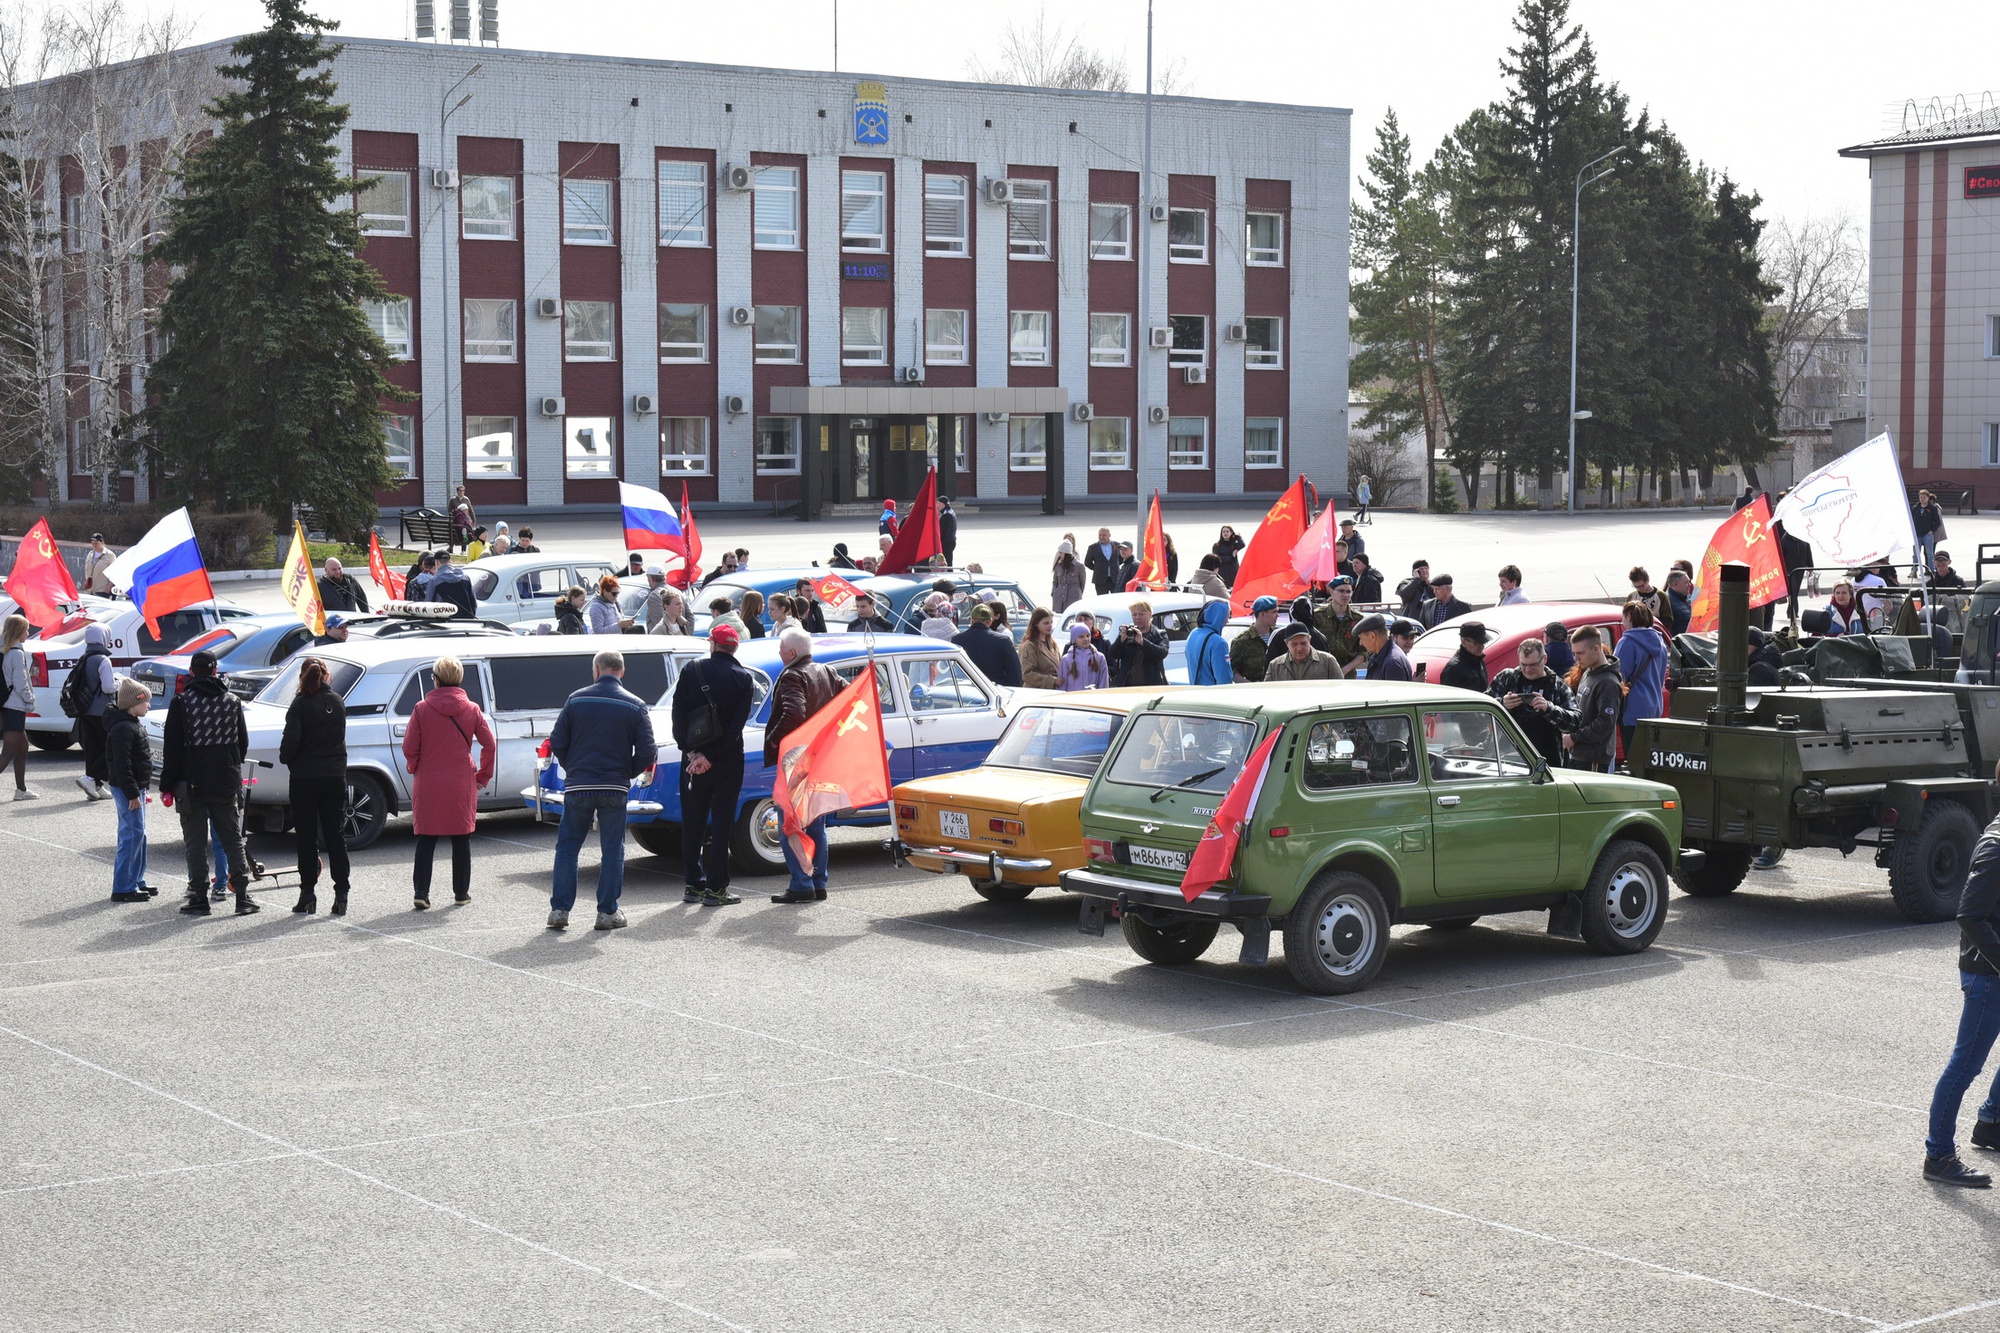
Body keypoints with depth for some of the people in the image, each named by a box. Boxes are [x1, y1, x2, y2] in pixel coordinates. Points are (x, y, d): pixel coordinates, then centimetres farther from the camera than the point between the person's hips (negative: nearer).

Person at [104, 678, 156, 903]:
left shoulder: (132, 725, 16)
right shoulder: (123, 729, -18)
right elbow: (121, 764, -23)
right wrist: (132, 793, -24)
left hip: (136, 787, 11)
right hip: (128, 788, -11)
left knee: (137, 834, 16)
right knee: (132, 835, -10)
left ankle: (136, 881, 24)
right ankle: (123, 888, -9)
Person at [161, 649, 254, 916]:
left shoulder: (181, 702, -8)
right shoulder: (232, 701, 4)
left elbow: (172, 747, -8)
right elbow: (243, 742, 11)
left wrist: (167, 785, -3)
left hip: (192, 784, -3)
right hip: (226, 784, 3)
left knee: (196, 843, 3)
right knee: (233, 840, 9)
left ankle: (199, 898, 3)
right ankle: (243, 898, 4)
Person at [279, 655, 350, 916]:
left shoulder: (301, 704, -11)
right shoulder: (338, 703, 6)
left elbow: (291, 740, -17)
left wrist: (285, 757, 1)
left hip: (305, 779, -4)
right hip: (335, 777, 4)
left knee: (306, 838, 4)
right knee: (335, 836, 6)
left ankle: (308, 894, 4)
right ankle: (341, 894, 2)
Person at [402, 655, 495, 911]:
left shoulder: (422, 709, -6)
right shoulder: (471, 710, -2)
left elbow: (409, 747, -5)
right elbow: (489, 743, -3)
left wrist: (414, 768, 14)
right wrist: (484, 775, 8)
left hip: (428, 784, -1)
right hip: (462, 784, 1)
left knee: (426, 839, 4)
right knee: (461, 839, 12)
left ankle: (421, 893, -5)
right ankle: (461, 892, 16)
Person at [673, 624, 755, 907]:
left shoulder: (690, 671, -1)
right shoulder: (743, 679, -3)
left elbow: (678, 715, -7)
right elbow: (737, 725, -12)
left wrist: (691, 752, -8)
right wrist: (711, 757, -12)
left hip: (693, 759, 1)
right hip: (728, 763, -1)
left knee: (692, 823, 11)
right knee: (722, 822, 3)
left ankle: (693, 885, 13)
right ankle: (715, 888, 0)